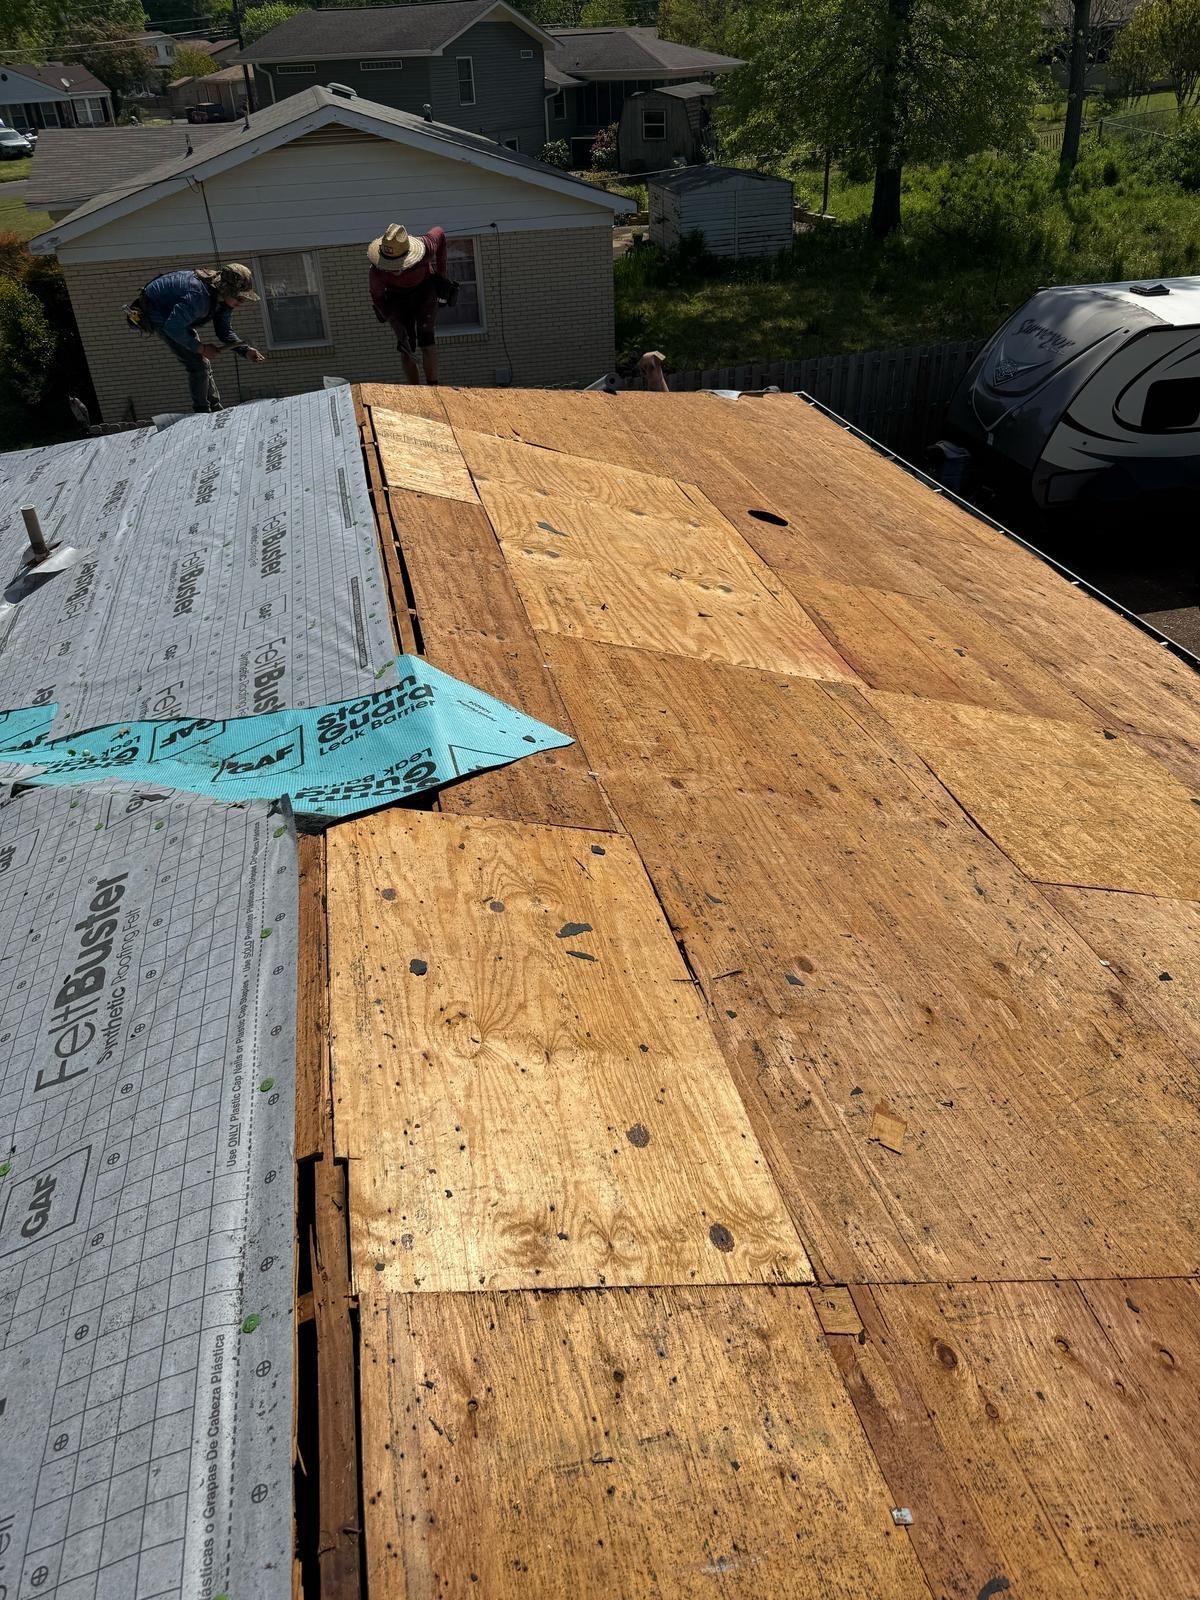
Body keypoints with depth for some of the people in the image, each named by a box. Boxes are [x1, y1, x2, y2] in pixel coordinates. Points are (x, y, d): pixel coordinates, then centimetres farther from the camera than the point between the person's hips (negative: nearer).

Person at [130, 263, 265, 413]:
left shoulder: (223, 299, -12)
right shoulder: (199, 296, -40)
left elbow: (224, 332, -3)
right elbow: (172, 327, -38)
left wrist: (246, 351, -18)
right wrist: (200, 348, -33)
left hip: (176, 317, 9)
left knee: (203, 363, 12)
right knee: (198, 364, -15)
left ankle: (216, 411, 22)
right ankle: (202, 412, -4)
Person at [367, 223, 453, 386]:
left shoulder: (425, 248, -35)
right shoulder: (378, 270, -34)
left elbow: (440, 233, -10)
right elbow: (376, 296, -14)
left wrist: (442, 273, -5)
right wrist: (397, 325, -25)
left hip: (424, 289, 0)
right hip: (397, 297, 0)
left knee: (426, 338, -18)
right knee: (406, 347, -8)